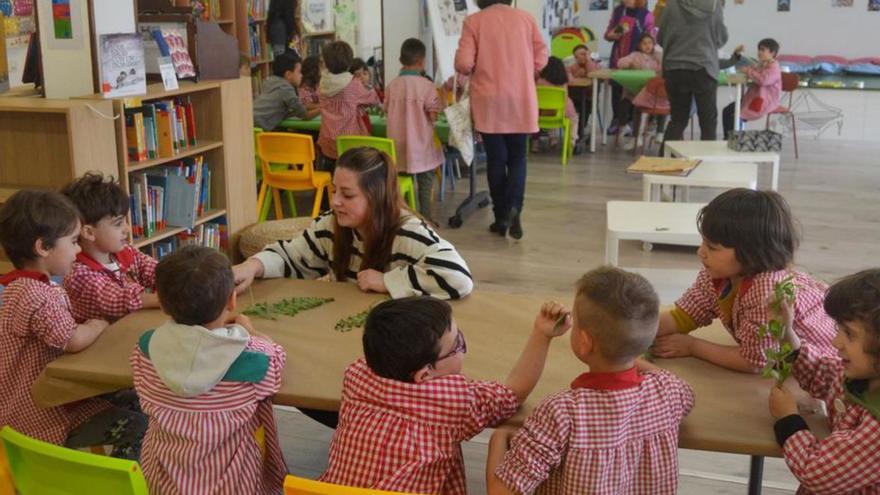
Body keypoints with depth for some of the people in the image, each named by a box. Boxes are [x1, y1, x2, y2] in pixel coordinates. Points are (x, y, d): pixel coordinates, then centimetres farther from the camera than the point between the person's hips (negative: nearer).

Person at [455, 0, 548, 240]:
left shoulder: (473, 21, -3)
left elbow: (463, 63, -9)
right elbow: (541, 59, 4)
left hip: (489, 102, -1)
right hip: (521, 101, 1)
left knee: (496, 159, 9)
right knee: (517, 157, 11)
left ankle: (501, 217, 12)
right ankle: (513, 208, -10)